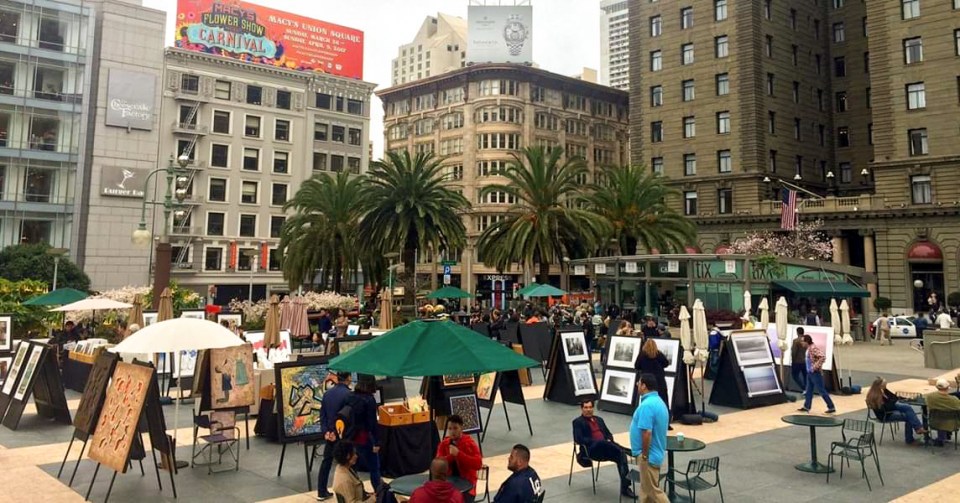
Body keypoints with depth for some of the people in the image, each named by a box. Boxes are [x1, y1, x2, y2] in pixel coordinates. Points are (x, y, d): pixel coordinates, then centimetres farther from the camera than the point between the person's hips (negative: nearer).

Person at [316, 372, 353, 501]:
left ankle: (322, 492, 21)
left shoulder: (327, 393, 5)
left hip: (329, 433, 6)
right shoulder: (348, 394, -17)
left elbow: (322, 414, 4)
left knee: (326, 461, 16)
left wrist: (325, 431, 0)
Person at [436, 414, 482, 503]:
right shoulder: (444, 444, 4)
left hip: (466, 482, -3)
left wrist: (458, 454, -25)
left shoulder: (470, 444, -8)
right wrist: (451, 456, -22)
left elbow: (478, 464, -20)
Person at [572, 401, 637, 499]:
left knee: (620, 455, -25)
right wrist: (599, 441, -15)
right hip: (591, 449, -6)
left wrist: (609, 440, -1)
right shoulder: (578, 422, 6)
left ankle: (624, 487, -25)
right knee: (602, 442, -40)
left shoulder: (599, 419, 26)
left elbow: (609, 434, 24)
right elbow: (578, 439, -8)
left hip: (605, 450, 6)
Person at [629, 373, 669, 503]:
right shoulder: (658, 401, 9)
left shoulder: (647, 405, -24)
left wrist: (644, 455, -19)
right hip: (654, 452, 10)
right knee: (646, 489, 17)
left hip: (648, 455, -10)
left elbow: (647, 433, -29)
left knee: (653, 490, -1)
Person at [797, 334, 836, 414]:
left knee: (822, 391, -3)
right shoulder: (809, 348, 9)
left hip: (816, 373, -10)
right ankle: (806, 407, 20)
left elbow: (823, 357, -31)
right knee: (809, 390, 13)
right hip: (810, 373, 10)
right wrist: (806, 359, 12)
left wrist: (815, 367, -27)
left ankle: (831, 407, 6)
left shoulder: (813, 348, -21)